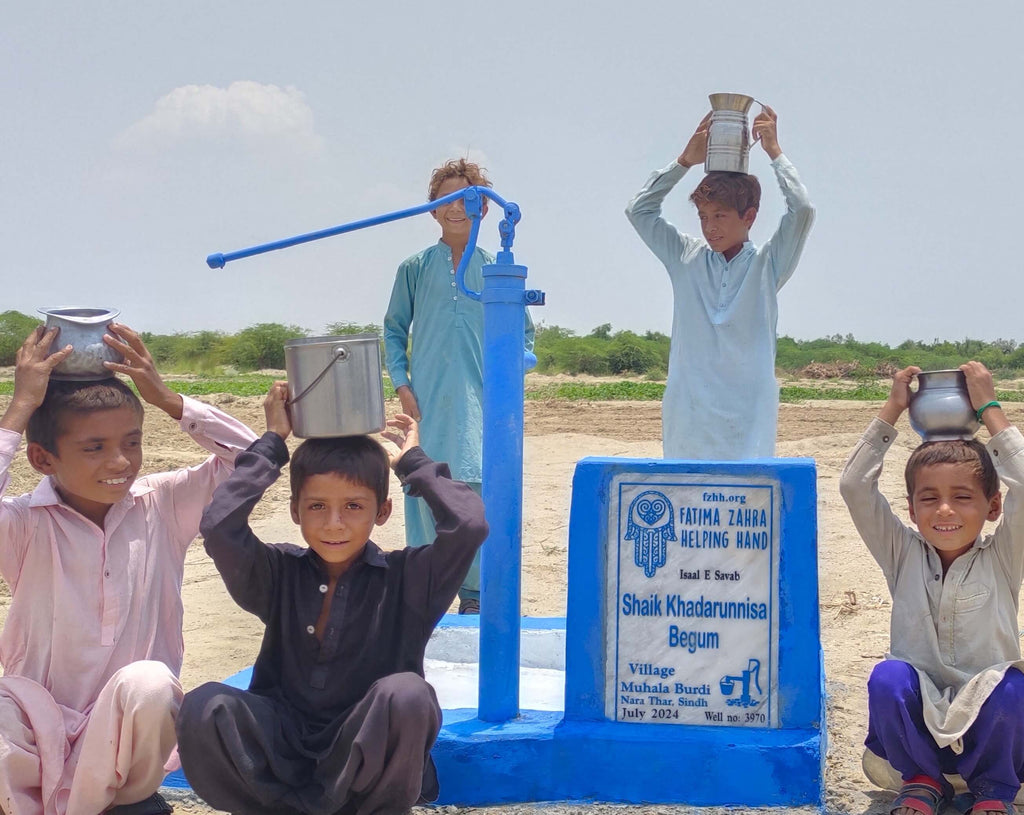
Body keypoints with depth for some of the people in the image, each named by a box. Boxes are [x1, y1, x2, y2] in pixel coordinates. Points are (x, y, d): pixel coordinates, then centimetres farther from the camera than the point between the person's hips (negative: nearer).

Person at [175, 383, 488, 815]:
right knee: (204, 707, -27)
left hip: (365, 758, -1)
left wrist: (413, 462, -1)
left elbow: (468, 525, -18)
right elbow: (219, 527, -12)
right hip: (283, 748, 2)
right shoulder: (280, 574, 5)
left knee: (406, 695, -34)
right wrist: (271, 443, -1)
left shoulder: (406, 579, -1)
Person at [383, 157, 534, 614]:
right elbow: (394, 330, 14)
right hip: (426, 405, 1)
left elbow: (523, 333, 14)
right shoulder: (415, 269, 8)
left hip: (481, 403, -1)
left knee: (478, 487, -10)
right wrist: (401, 385, 3)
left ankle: (475, 594, -1)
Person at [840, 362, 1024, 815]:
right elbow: (854, 486, -8)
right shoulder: (904, 556, 2)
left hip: (987, 725, -1)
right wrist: (892, 409, -5)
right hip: (916, 721, 1)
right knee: (888, 676, -30)